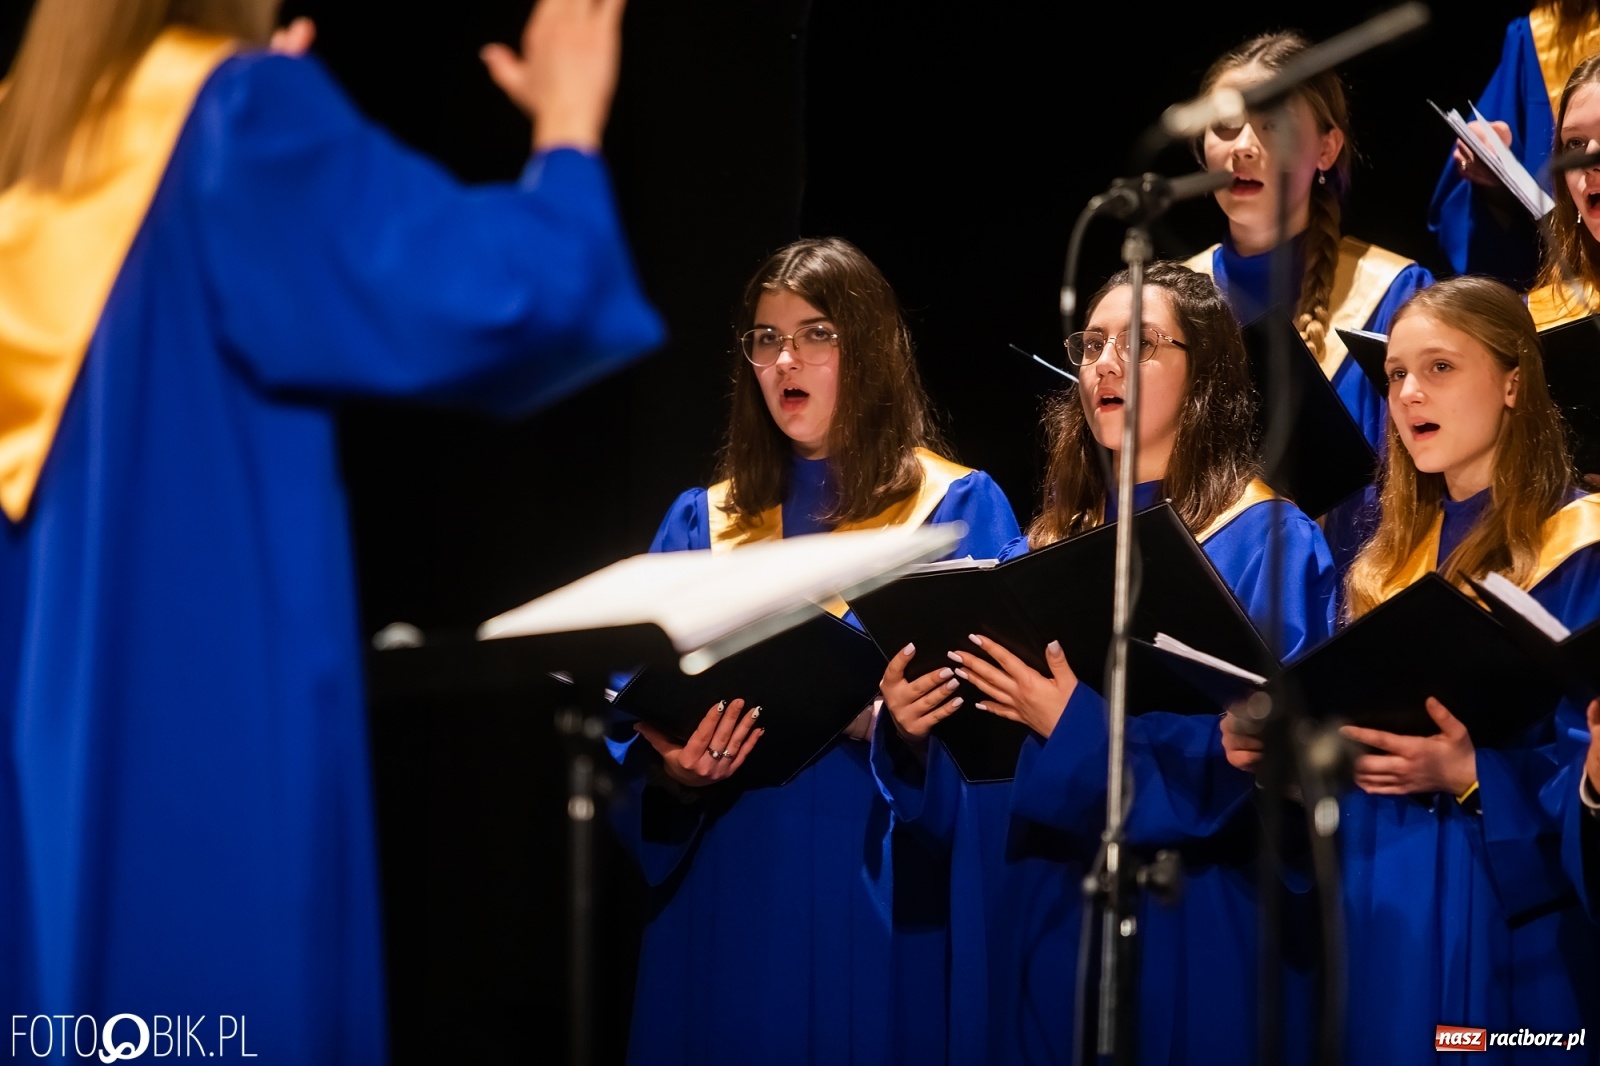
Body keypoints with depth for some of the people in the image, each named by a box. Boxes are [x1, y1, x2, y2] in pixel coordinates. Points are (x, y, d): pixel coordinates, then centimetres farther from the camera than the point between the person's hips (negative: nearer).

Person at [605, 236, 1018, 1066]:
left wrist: (879, 717, -24)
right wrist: (670, 769, -13)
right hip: (725, 896, 3)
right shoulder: (702, 522, 13)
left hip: (879, 896, -3)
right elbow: (635, 716, 8)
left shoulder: (959, 511, 2)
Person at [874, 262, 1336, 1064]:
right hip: (1027, 924, 5)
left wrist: (1082, 728, -25)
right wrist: (912, 731, -9)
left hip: (1181, 935, -5)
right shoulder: (1044, 550, 13)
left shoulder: (1266, 545, -4)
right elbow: (970, 792, 12)